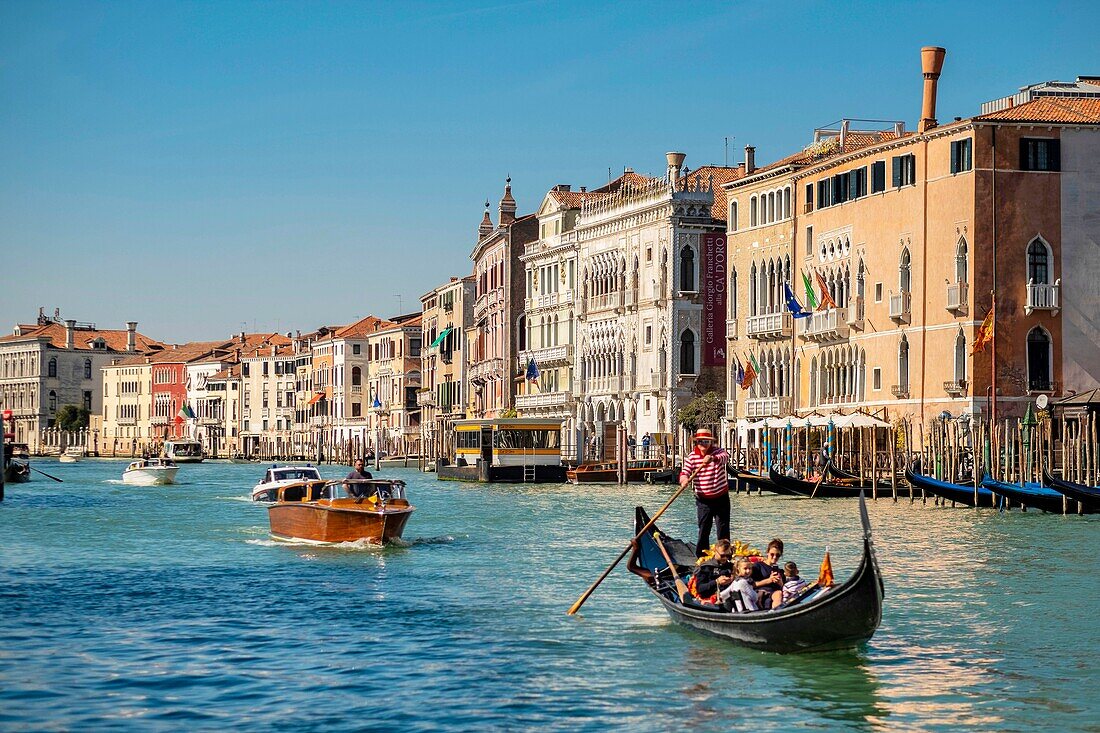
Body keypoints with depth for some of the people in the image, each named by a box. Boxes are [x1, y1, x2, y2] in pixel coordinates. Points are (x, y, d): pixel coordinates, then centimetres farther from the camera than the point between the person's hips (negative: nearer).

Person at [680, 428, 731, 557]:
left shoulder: (717, 451, -5)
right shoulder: (692, 456, -3)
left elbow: (725, 457, -28)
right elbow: (685, 471, -10)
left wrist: (713, 458, -51)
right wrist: (684, 479, -35)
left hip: (721, 497, 0)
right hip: (703, 499, 0)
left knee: (723, 529, 5)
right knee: (703, 530, 0)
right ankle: (701, 556, 8)